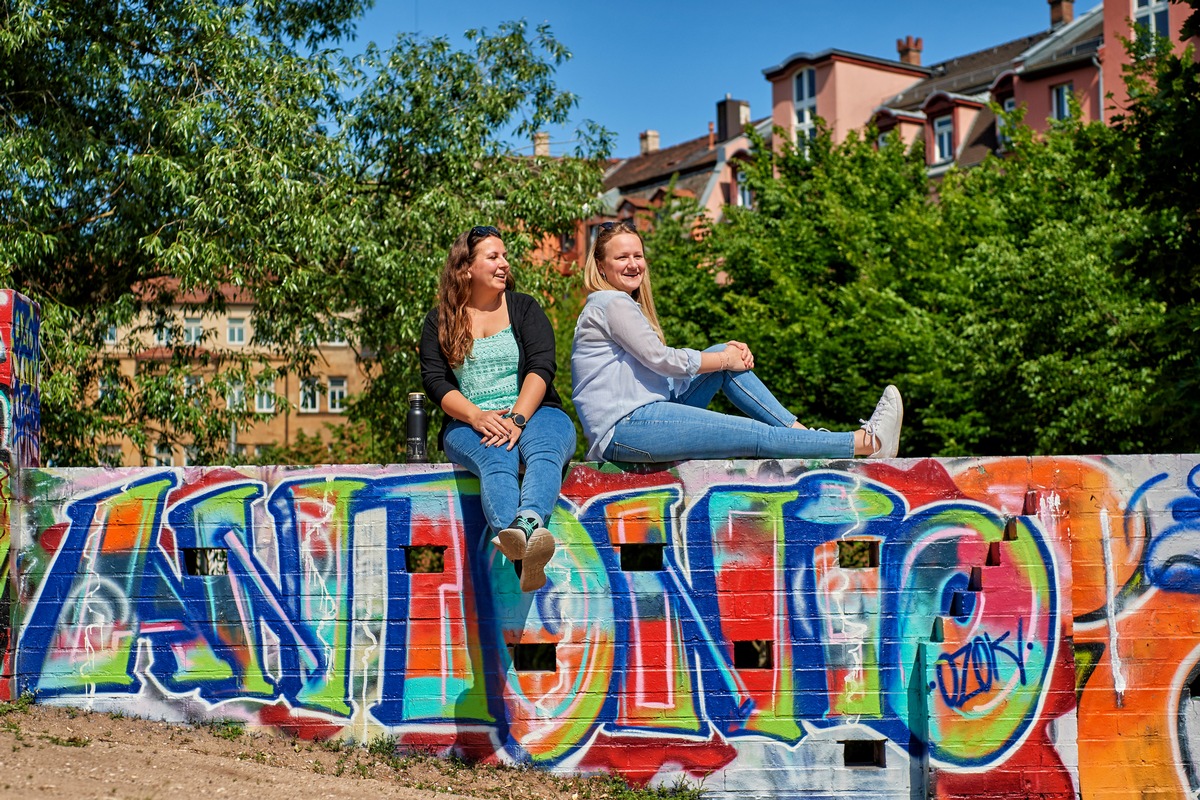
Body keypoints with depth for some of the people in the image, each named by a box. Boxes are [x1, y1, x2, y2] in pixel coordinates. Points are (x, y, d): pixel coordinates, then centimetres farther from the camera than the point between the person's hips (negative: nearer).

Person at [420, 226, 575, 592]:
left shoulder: (524, 308, 15)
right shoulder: (440, 320, 15)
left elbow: (541, 367, -1)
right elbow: (434, 380, 2)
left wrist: (516, 419, -19)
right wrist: (477, 416, -18)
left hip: (533, 413, 1)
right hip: (471, 423, -1)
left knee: (544, 449, -37)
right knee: (496, 459, -37)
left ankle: (528, 523, -70)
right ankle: (516, 542, -68)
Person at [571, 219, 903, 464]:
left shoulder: (622, 304, 23)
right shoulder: (612, 303, -8)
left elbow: (660, 364, 17)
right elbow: (661, 359, -13)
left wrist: (726, 353, 4)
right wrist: (723, 360, 0)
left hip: (642, 417, 10)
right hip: (625, 428, -10)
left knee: (723, 355, 10)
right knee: (759, 436, -12)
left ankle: (802, 432, 4)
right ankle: (869, 442, -9)